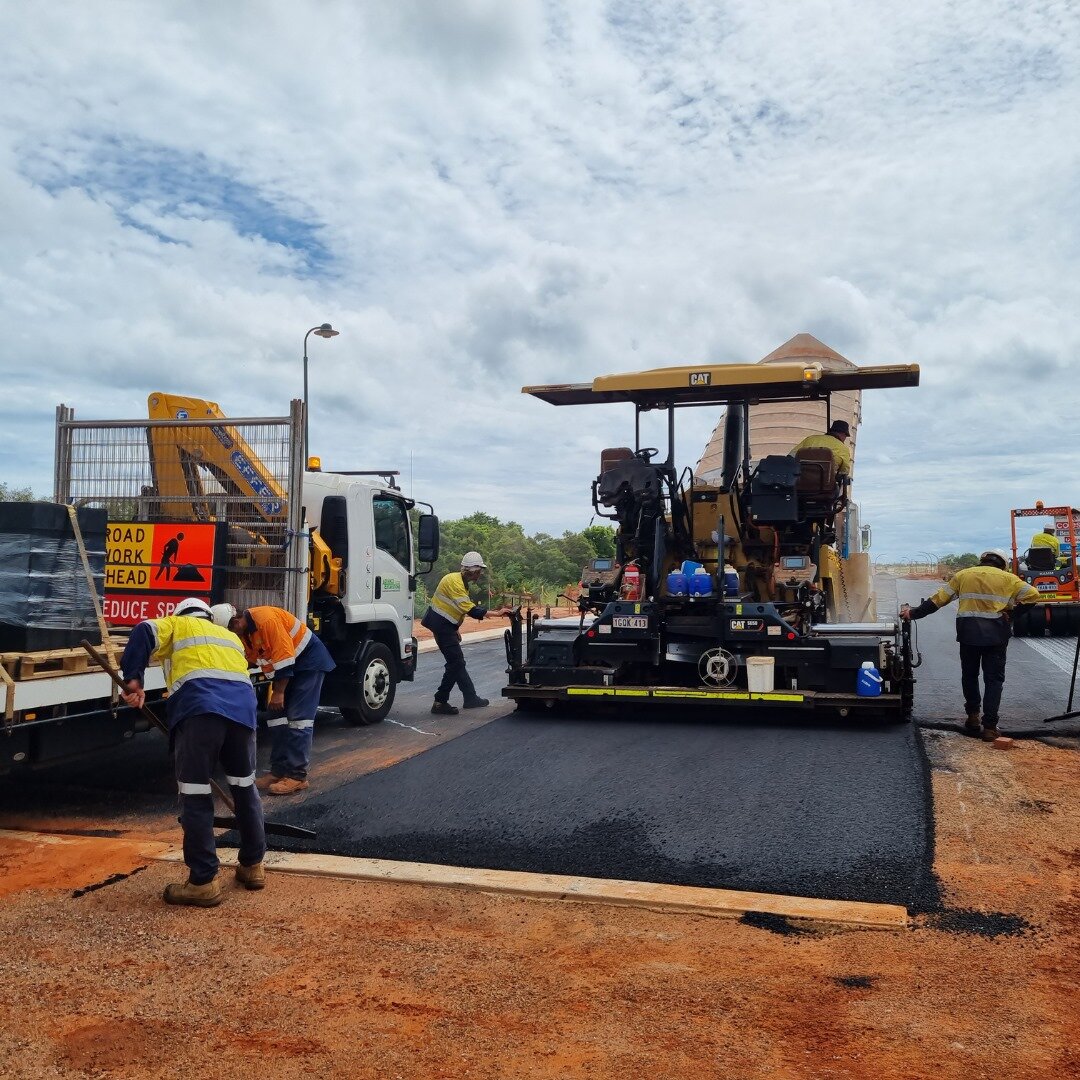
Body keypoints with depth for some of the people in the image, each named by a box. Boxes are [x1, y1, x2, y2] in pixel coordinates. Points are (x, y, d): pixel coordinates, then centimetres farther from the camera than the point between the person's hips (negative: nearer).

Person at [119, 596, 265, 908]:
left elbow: (144, 633, 4)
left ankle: (204, 882, 2)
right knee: (245, 787, 20)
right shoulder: (231, 636, 38)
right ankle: (253, 866, 29)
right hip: (242, 707, 5)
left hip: (199, 709, -5)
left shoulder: (176, 625, 25)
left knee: (195, 796, 1)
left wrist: (133, 680, 3)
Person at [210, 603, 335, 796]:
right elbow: (249, 660, 11)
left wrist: (279, 692, -22)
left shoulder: (266, 620, -29)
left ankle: (297, 776, -12)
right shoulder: (243, 631, -1)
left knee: (298, 718, -13)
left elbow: (284, 656, -27)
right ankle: (279, 770, 12)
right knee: (278, 717, 6)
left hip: (309, 660, -9)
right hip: (286, 665, 9)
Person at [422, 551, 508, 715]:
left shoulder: (461, 582, 11)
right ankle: (440, 702, -5)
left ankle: (470, 698, 21)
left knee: (458, 662, 14)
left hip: (446, 626, 10)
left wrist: (456, 628, 18)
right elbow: (470, 610, -26)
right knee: (455, 663, -9)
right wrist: (496, 613, -25)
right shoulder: (454, 581, -21)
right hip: (441, 625, -10)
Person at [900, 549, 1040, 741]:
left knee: (969, 675, 19)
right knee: (994, 678, 5)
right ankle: (989, 727, -1)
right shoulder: (1007, 578, 8)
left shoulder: (963, 575, 10)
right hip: (996, 633, -1)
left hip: (968, 632, 1)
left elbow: (938, 599, 7)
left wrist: (913, 613, 11)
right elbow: (1033, 594, 4)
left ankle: (973, 717, 19)